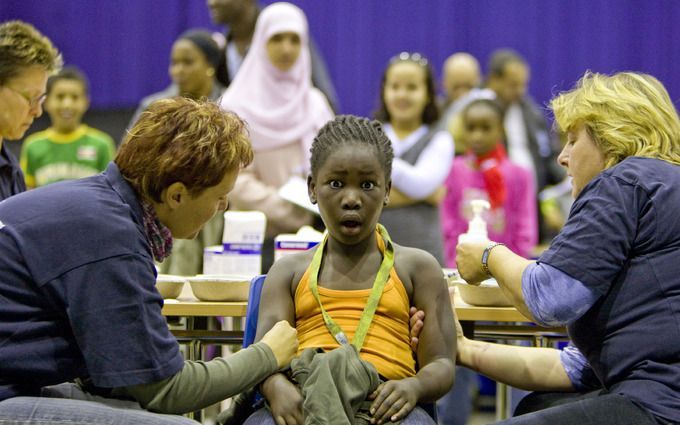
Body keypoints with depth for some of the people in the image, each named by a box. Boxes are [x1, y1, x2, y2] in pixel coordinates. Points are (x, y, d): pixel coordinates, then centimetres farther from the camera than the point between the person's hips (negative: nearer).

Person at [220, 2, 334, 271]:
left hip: (309, 237, 3)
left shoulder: (315, 103, 14)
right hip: (258, 237, -3)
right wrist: (294, 208, -15)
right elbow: (238, 181, -6)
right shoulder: (238, 105, 0)